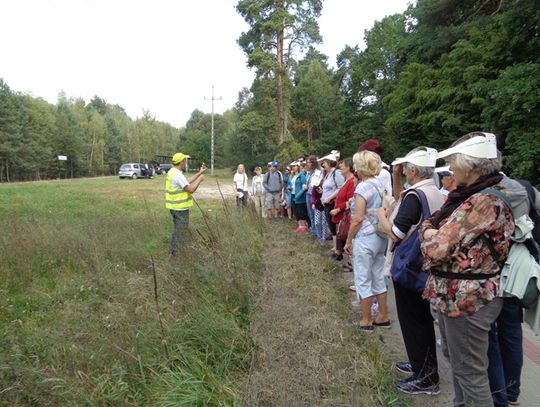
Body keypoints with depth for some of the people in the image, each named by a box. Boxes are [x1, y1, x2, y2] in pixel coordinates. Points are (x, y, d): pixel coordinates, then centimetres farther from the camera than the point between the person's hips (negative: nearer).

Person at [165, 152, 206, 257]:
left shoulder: (172, 172, 10)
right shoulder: (178, 175, -22)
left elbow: (187, 182, 17)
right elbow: (191, 189, -25)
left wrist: (200, 173, 17)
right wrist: (200, 179, -11)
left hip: (175, 206, 10)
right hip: (180, 208, -10)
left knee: (177, 229, 21)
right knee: (179, 231, 1)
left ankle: (174, 251, 31)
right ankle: (174, 253, 9)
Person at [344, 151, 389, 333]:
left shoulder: (363, 187, -16)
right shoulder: (380, 185, 8)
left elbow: (358, 218, -18)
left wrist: (348, 240, -9)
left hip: (364, 238, -8)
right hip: (380, 237, 8)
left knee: (363, 280, 5)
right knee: (378, 277, 18)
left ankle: (366, 321, 16)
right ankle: (383, 317, 28)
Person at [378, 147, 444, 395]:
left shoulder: (414, 196, -23)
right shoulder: (435, 193, 6)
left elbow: (395, 234, -23)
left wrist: (382, 216, -7)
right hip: (426, 265, 9)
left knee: (412, 320, 4)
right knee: (423, 318, 20)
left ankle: (426, 378, 16)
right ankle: (423, 365, 36)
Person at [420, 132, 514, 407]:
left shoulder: (482, 202, -25)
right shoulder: (481, 194, 8)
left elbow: (436, 249, -26)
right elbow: (452, 237, 13)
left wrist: (427, 229, -8)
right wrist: (435, 230, -5)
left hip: (466, 298, -10)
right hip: (461, 294, 10)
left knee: (470, 372, 6)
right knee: (459, 363, 26)